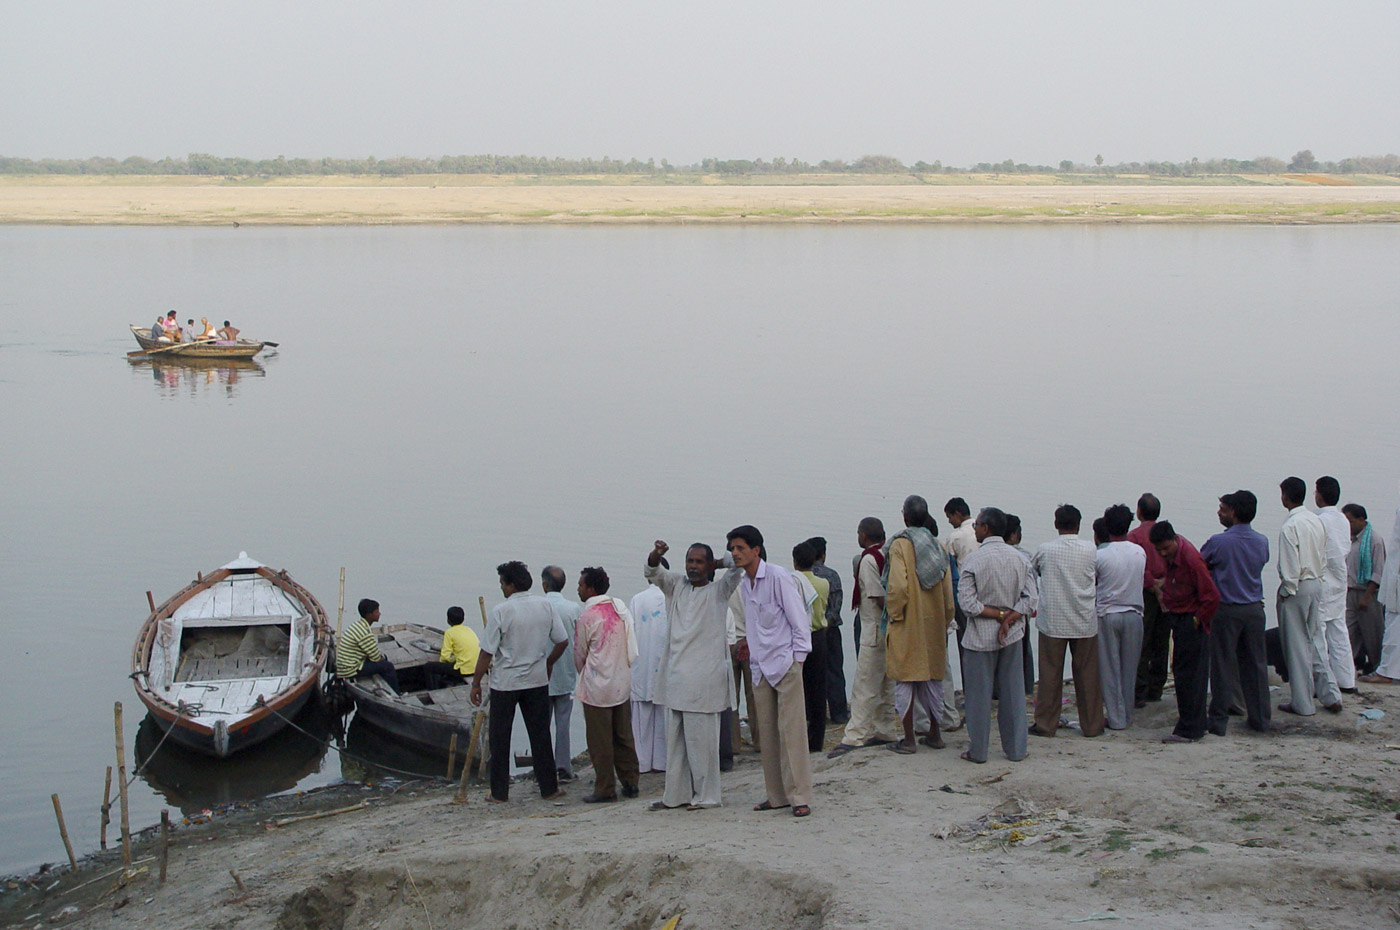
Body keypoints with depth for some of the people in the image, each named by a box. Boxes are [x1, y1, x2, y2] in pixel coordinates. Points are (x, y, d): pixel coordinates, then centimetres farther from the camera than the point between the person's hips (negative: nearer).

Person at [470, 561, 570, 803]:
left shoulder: (500, 611, -14)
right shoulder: (547, 606, -3)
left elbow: (487, 652, -12)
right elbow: (562, 641, 1)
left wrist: (476, 683, -2)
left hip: (505, 683, -3)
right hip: (537, 681, 3)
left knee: (499, 738, 8)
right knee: (540, 735, 11)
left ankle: (500, 792, 12)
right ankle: (549, 788, 14)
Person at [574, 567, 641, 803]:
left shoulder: (587, 616, -12)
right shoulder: (621, 608, 5)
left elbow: (579, 654, -1)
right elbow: (633, 648, 11)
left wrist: (584, 675, 18)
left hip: (597, 686, -6)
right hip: (623, 683, 6)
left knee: (600, 741, 1)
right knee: (623, 736, 14)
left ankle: (605, 789, 5)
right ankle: (630, 782, 18)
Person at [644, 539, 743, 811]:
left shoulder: (718, 590, 0)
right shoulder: (677, 586, 15)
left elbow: (738, 564, -11)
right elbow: (653, 572, 7)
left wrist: (716, 564, 6)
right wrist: (656, 554, -13)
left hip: (703, 679, -5)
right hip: (674, 678, 5)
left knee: (701, 740, -3)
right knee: (674, 740, 9)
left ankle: (705, 796, 5)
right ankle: (676, 795, 16)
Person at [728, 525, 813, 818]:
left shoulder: (778, 577, -9)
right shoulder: (744, 585, 12)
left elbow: (799, 619, -8)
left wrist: (797, 659, -10)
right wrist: (752, 656, 16)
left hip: (785, 664, -7)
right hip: (761, 667, 7)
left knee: (791, 730, -8)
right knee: (767, 733, 6)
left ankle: (799, 796, -6)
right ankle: (777, 795, 12)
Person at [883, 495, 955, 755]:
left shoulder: (900, 544, -11)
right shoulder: (938, 546, 5)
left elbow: (898, 586, -20)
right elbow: (948, 589, 7)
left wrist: (893, 614, -7)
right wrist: (945, 621, 16)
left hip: (907, 624, -5)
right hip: (934, 624, 5)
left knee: (905, 679, 1)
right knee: (932, 678, 15)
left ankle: (908, 739, 3)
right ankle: (934, 734, 21)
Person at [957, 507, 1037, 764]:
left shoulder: (974, 559, -13)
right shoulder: (1018, 557, 1)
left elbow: (967, 603, -18)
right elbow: (1031, 597, -5)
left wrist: (999, 615, -12)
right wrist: (1009, 618, -11)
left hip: (980, 637, -4)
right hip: (1012, 636, 4)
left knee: (979, 694, 5)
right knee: (1013, 692, 11)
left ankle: (977, 751, 11)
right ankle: (1015, 749, 15)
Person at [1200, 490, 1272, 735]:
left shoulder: (1218, 542, -14)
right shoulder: (1262, 542, 1)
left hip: (1226, 611, -4)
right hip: (1255, 608, 4)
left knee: (1223, 666, 2)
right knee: (1255, 664, 11)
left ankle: (1218, 720, 5)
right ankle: (1260, 718, 16)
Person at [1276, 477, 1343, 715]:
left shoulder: (1290, 526, -18)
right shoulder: (1317, 521, 6)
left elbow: (1290, 564, -20)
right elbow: (1323, 558, 11)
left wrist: (1286, 592, -11)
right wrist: (1316, 580, 17)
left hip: (1297, 588, -8)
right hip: (1316, 585, 8)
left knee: (1297, 646, 1)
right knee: (1316, 640, 15)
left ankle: (1302, 703, 6)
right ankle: (1330, 696, 14)